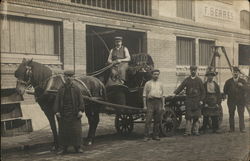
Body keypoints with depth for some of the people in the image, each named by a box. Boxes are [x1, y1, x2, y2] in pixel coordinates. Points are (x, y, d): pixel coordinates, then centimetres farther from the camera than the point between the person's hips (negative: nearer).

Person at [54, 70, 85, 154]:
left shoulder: (76, 89, 3)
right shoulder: (61, 89, 7)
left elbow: (81, 101, 0)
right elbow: (57, 101, 6)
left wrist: (80, 110, -10)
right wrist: (57, 111, -5)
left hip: (74, 114, -1)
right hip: (63, 114, 2)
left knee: (76, 130, 0)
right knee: (63, 131, 4)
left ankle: (77, 147, 13)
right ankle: (65, 148, 14)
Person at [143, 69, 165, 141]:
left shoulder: (160, 84, 15)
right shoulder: (148, 83, 6)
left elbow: (163, 95, 15)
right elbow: (144, 95, 4)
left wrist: (163, 106, 7)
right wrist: (144, 105, -4)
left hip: (158, 102, 3)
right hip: (150, 102, -3)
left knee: (157, 120, 3)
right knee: (148, 120, -8)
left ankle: (156, 135, 11)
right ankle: (147, 136, -6)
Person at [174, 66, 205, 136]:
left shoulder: (199, 80, 8)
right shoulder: (186, 80, 9)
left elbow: (203, 91, 8)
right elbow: (181, 87, -1)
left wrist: (201, 100, -1)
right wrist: (175, 93, -16)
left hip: (197, 101, 0)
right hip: (189, 100, 0)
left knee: (196, 117, -1)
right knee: (188, 116, -4)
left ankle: (195, 131, 7)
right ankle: (188, 131, -2)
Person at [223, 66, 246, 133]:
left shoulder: (242, 81, 9)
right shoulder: (228, 82, 9)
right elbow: (225, 91, 10)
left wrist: (242, 86, -17)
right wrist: (229, 94, -3)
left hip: (240, 100, 0)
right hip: (231, 101, 1)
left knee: (241, 114, -6)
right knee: (231, 115, 3)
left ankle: (242, 128, -4)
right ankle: (231, 128, 9)